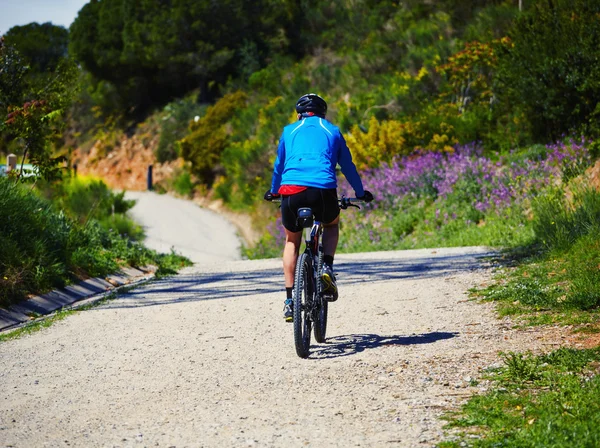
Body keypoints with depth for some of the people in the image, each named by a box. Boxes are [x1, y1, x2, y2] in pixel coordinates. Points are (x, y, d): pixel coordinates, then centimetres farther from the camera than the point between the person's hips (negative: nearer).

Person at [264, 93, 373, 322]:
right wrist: (360, 193, 43)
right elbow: (348, 166, 28)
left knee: (292, 241, 24)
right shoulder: (332, 131, 22)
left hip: (292, 191, 1)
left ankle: (289, 300, 16)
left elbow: (279, 165, 32)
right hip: (324, 191, -1)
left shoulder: (289, 131, 22)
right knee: (332, 225, 33)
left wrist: (273, 191, 49)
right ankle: (327, 267, 7)